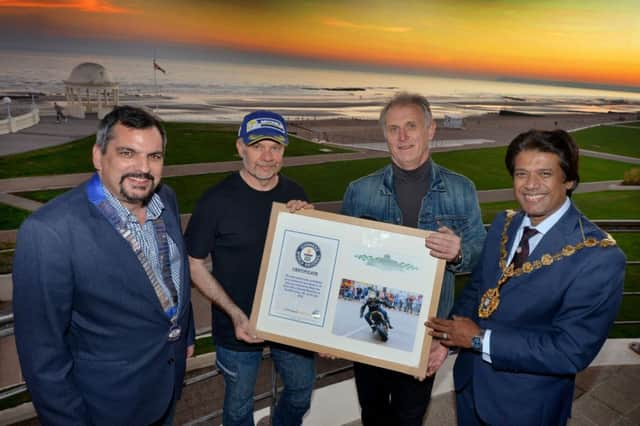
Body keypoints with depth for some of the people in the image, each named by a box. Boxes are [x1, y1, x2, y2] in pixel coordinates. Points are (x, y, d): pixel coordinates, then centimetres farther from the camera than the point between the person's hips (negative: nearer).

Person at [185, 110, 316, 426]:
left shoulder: (295, 194, -5)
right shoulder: (217, 201, -17)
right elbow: (194, 265, -10)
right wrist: (236, 315, -18)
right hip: (238, 328, -3)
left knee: (302, 390, 23)